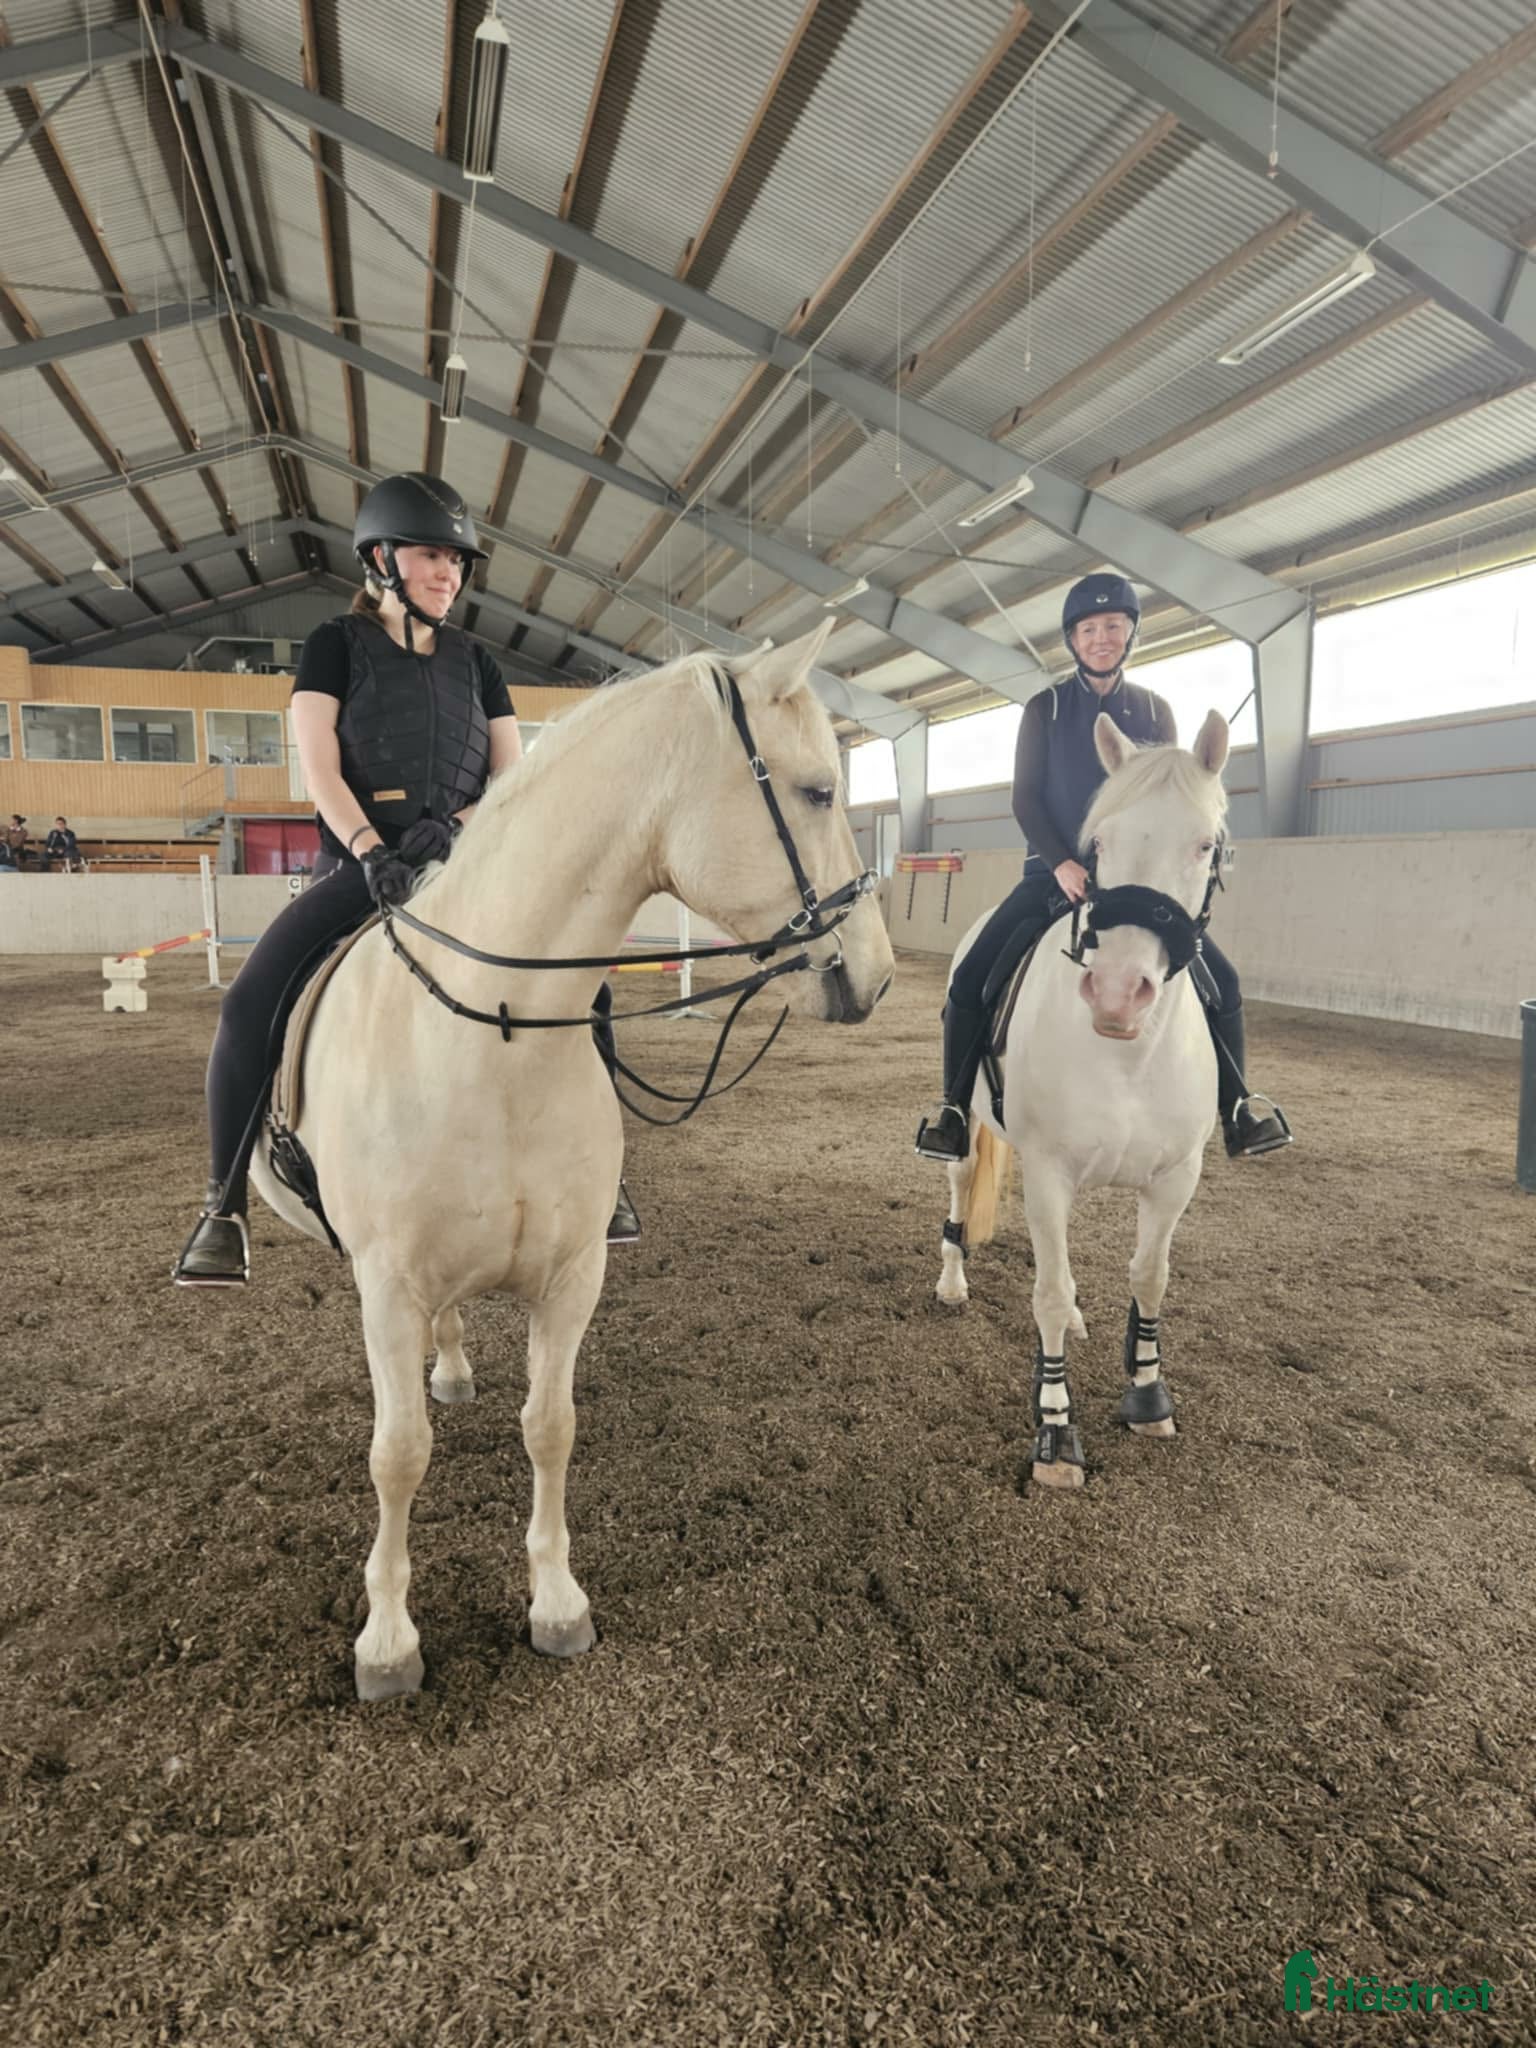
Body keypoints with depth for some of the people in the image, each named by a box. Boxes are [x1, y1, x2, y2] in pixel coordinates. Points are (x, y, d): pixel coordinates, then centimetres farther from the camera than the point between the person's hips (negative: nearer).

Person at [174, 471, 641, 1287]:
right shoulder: (337, 645, 7)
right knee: (250, 1005, -23)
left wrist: (457, 825, -13)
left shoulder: (474, 662, 15)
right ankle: (223, 1207, -8)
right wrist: (371, 850, -22)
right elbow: (319, 769, -4)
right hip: (361, 860, -2)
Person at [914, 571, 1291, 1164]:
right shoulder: (1045, 708, 3)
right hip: (1055, 873, -1)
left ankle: (1236, 1104, 10)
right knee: (971, 977, -19)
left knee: (1221, 977, -10)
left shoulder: (1154, 711, 8)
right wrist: (1061, 863, -18)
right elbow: (1025, 797, -3)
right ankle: (954, 1105, -2)